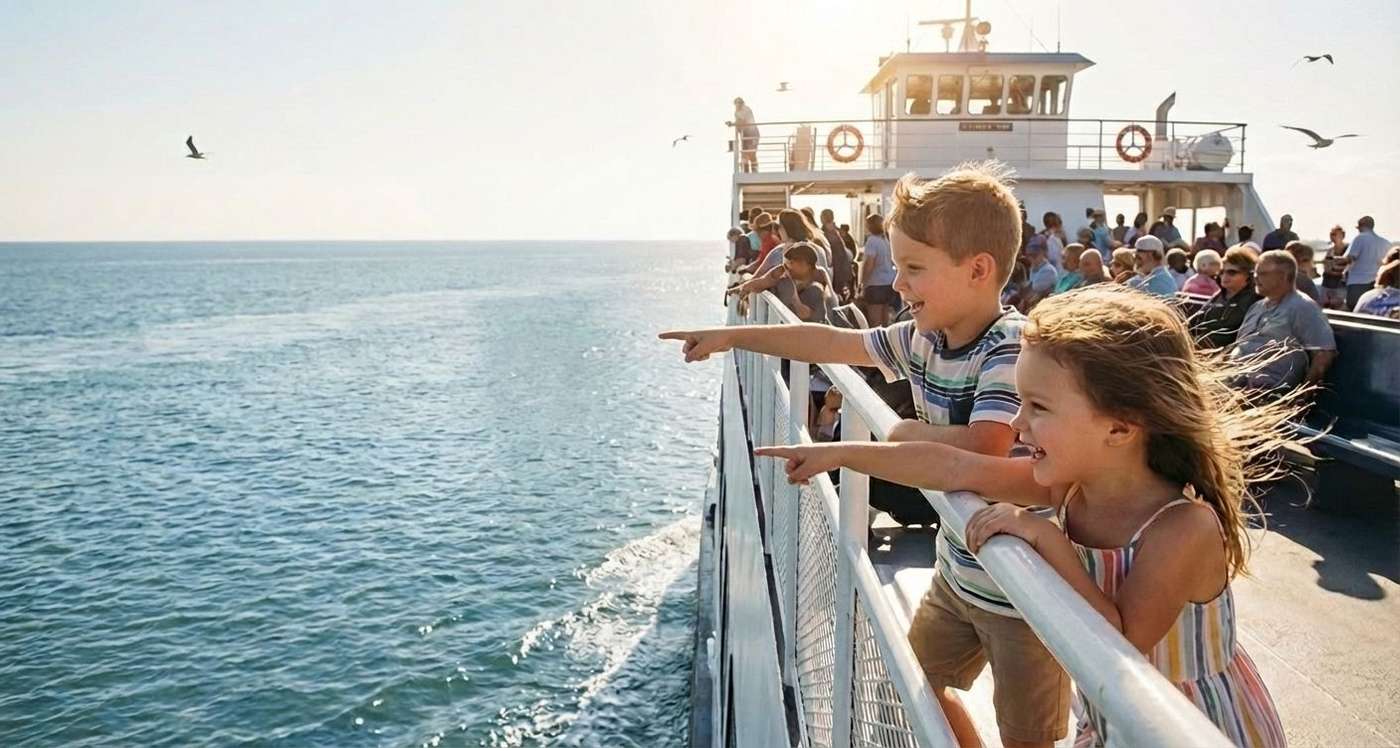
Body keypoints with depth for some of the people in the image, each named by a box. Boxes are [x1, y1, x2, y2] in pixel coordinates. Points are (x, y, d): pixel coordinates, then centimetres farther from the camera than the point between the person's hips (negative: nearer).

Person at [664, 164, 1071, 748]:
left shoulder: (1012, 348, -26)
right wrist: (731, 336, 12)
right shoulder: (923, 339, -2)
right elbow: (832, 343, 8)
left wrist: (909, 433, -21)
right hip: (958, 573, 8)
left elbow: (984, 447, -41)